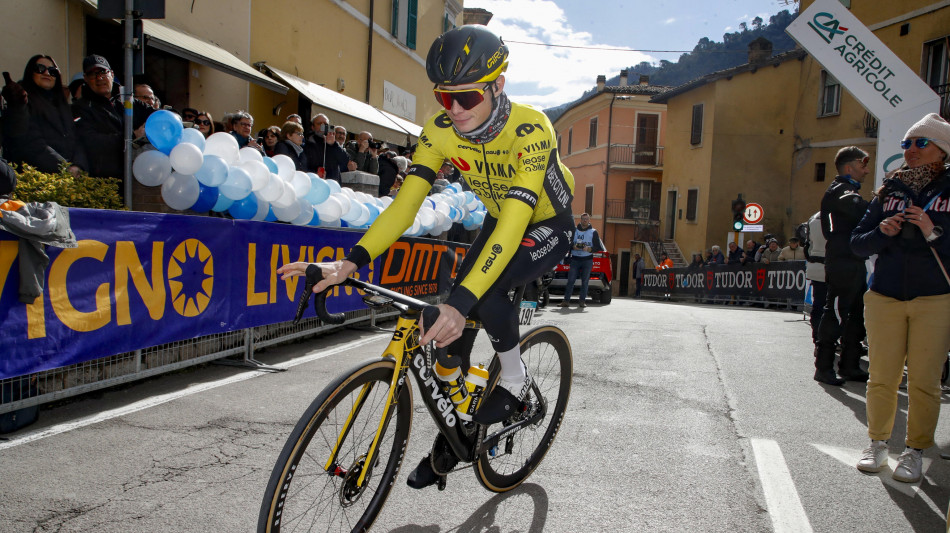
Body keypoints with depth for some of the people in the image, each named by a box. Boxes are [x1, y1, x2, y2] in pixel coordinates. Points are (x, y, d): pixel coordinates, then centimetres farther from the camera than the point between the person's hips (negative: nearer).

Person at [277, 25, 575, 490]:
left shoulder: (530, 130, -36)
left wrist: (462, 302, -55)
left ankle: (515, 379, -2)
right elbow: (406, 201, -24)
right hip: (500, 220, 5)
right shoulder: (441, 130, -20)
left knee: (484, 292, -32)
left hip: (548, 226, -5)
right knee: (452, 320, -5)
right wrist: (351, 262, -38)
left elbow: (514, 223, -45)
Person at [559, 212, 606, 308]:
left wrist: (590, 249, -15)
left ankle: (582, 301, 3)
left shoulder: (593, 232, 8)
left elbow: (598, 247, 4)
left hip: (587, 260, -1)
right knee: (570, 280, -6)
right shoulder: (574, 230, 11)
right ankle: (566, 300, -6)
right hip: (575, 259, 1)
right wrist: (573, 247, -10)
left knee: (585, 281, -1)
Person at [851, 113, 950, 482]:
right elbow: (857, 243, 10)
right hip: (885, 296, 2)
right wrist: (882, 233, -8)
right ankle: (878, 443, 18)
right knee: (882, 376, 3)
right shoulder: (889, 191, 10)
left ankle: (915, 451, 14)